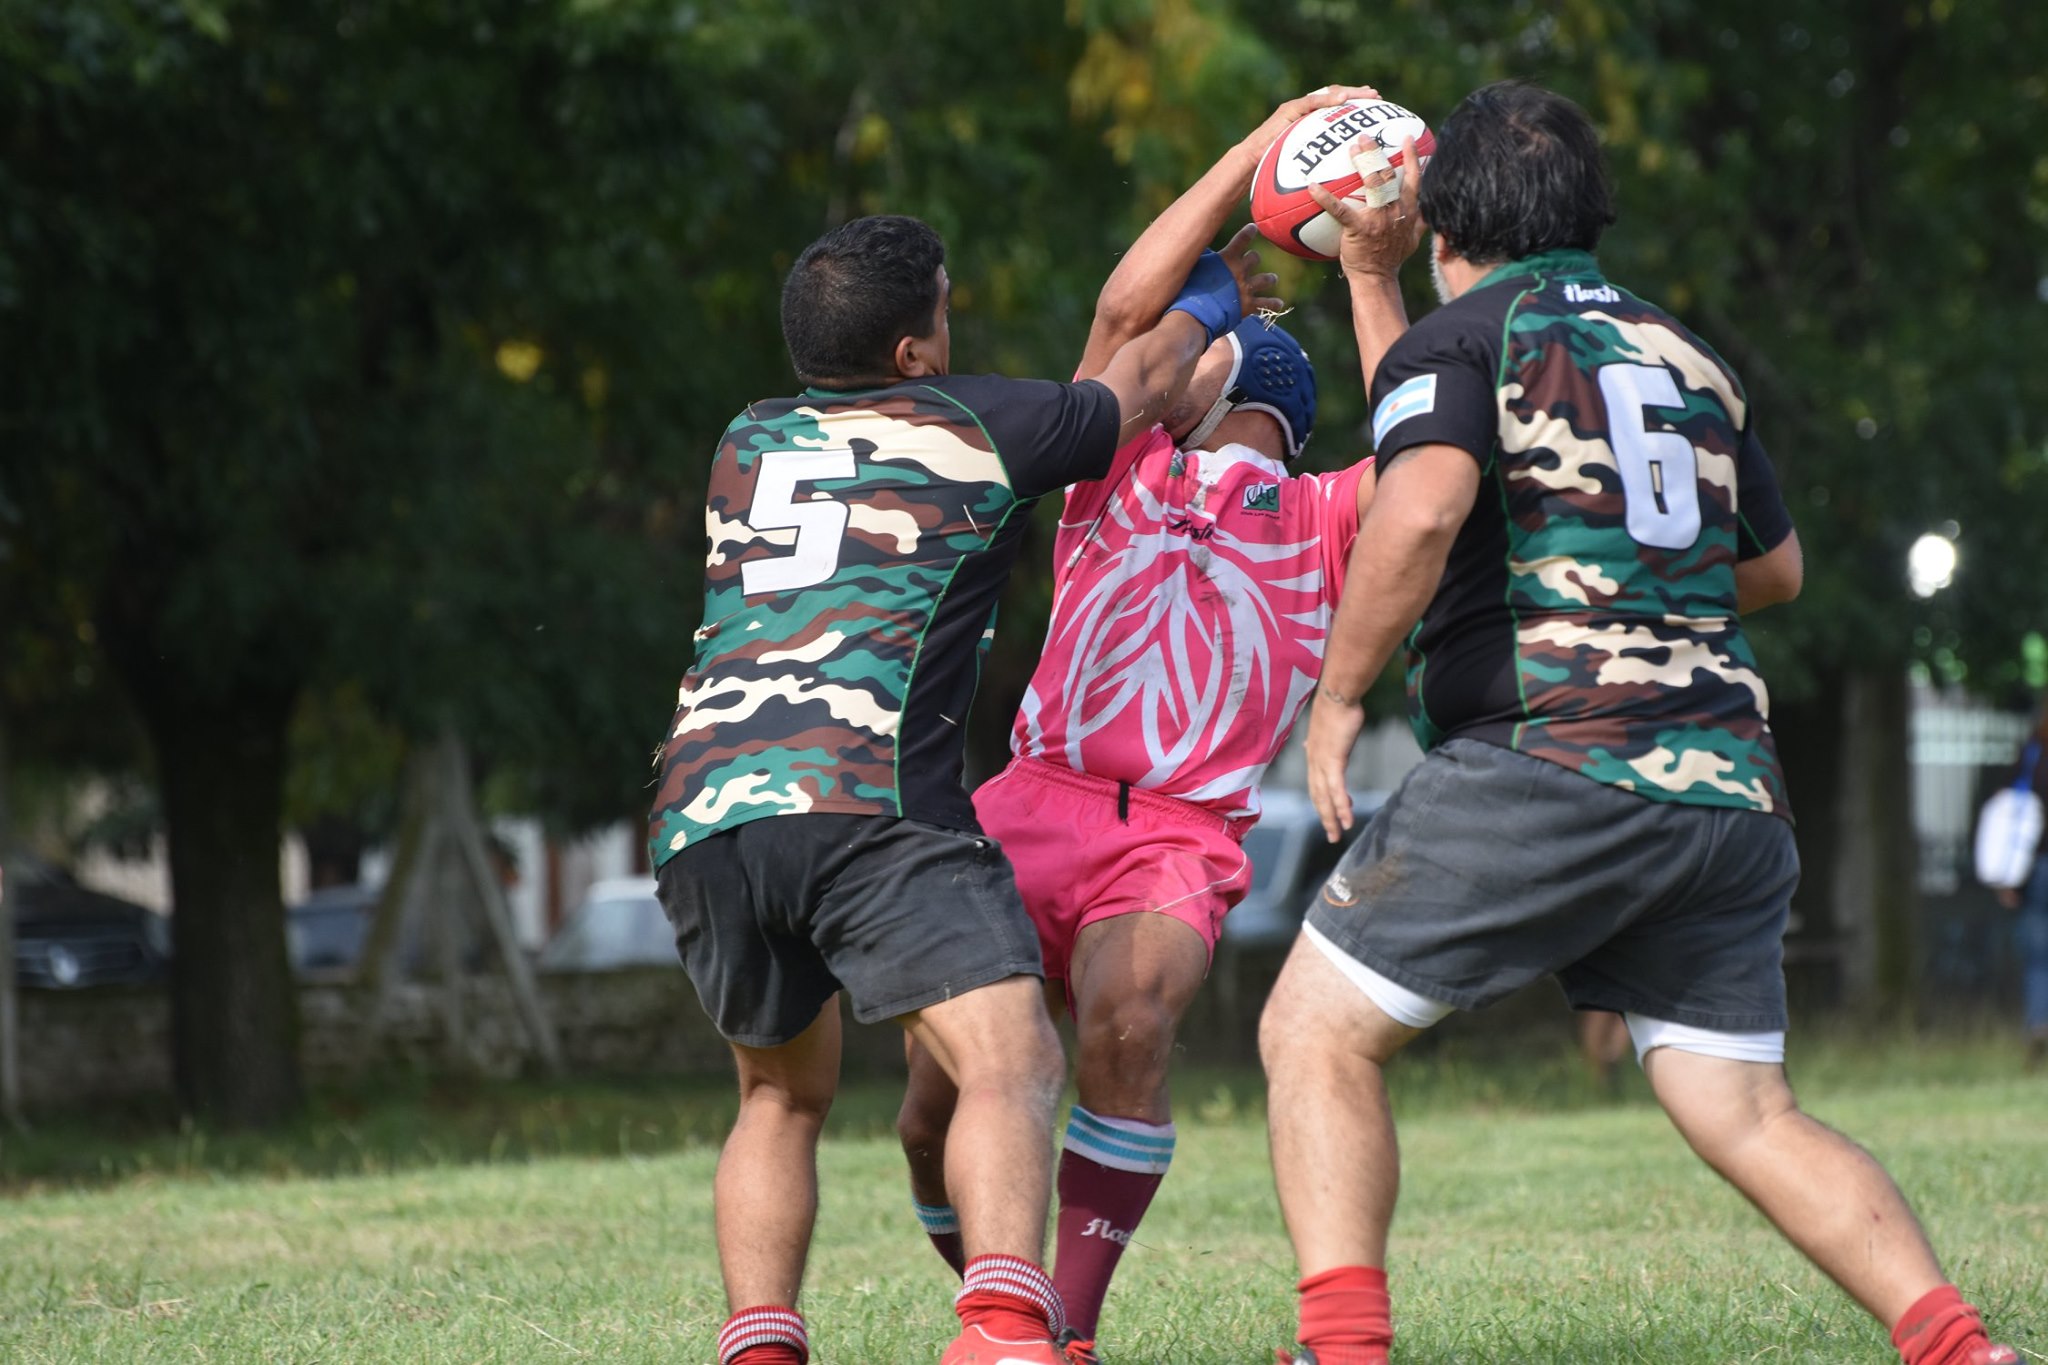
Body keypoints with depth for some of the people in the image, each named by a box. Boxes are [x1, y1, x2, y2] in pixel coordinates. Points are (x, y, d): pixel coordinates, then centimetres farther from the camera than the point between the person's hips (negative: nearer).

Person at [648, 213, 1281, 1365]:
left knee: (784, 1095, 23)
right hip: (866, 797, -6)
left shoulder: (745, 445, 25)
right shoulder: (973, 425, 12)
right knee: (1012, 1062, -13)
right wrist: (1213, 305, 52)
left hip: (699, 810, 6)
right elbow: (1141, 382, 31)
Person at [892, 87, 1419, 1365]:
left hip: (1179, 840, -2)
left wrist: (1375, 285, -4)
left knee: (1127, 1027, -31)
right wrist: (1267, 143, 7)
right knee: (937, 1112, -8)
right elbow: (1124, 304, 7)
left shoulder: (1322, 520, 18)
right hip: (1029, 813, 2)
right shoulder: (1119, 470, 20)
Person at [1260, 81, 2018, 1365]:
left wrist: (1339, 693, -8)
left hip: (1544, 764, -6)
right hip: (1729, 786, 6)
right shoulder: (1691, 358, 21)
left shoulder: (1460, 339, 3)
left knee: (1316, 1031, 4)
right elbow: (1775, 565, 33)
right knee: (1749, 1114, 9)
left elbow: (1422, 508, -17)